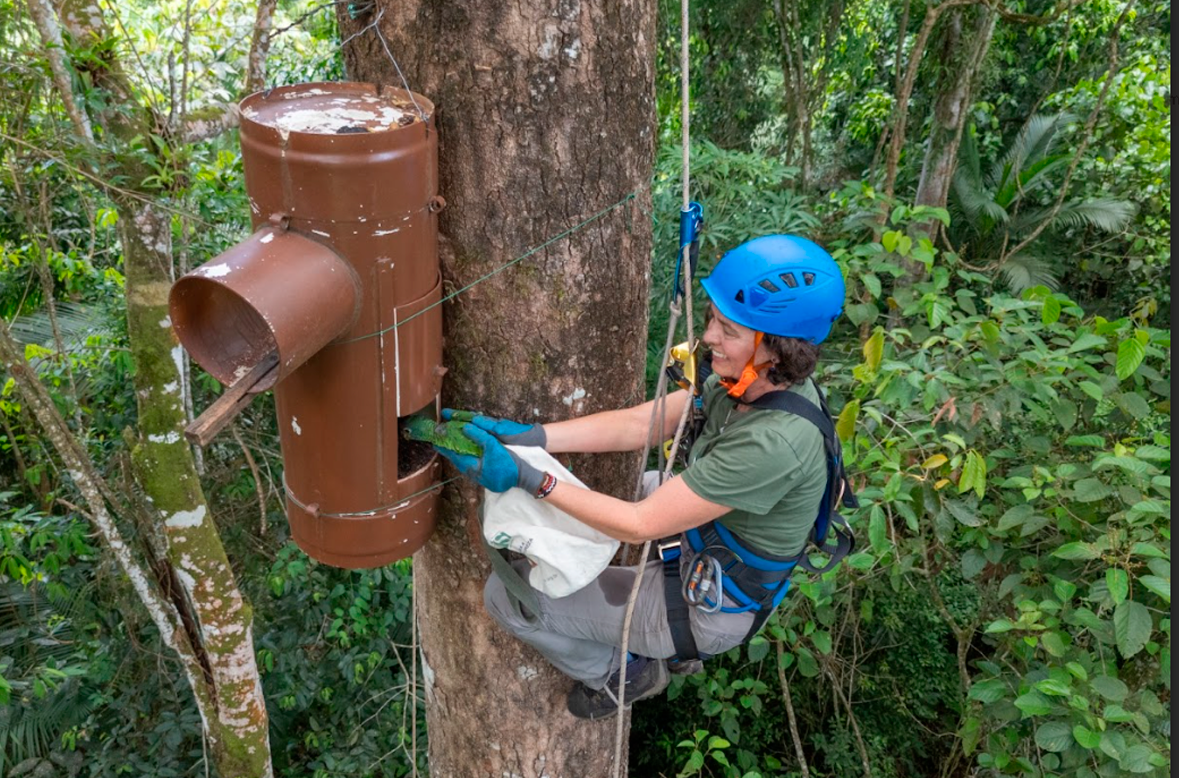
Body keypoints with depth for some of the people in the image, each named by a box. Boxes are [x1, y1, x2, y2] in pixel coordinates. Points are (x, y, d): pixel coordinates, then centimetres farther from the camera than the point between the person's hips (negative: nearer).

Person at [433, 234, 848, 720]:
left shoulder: (773, 443, -38)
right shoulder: (758, 380, -12)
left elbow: (640, 525, -32)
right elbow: (638, 424, -10)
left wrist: (527, 478, -32)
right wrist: (526, 436, -19)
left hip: (711, 609, -8)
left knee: (506, 595, -6)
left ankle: (621, 675, 20)